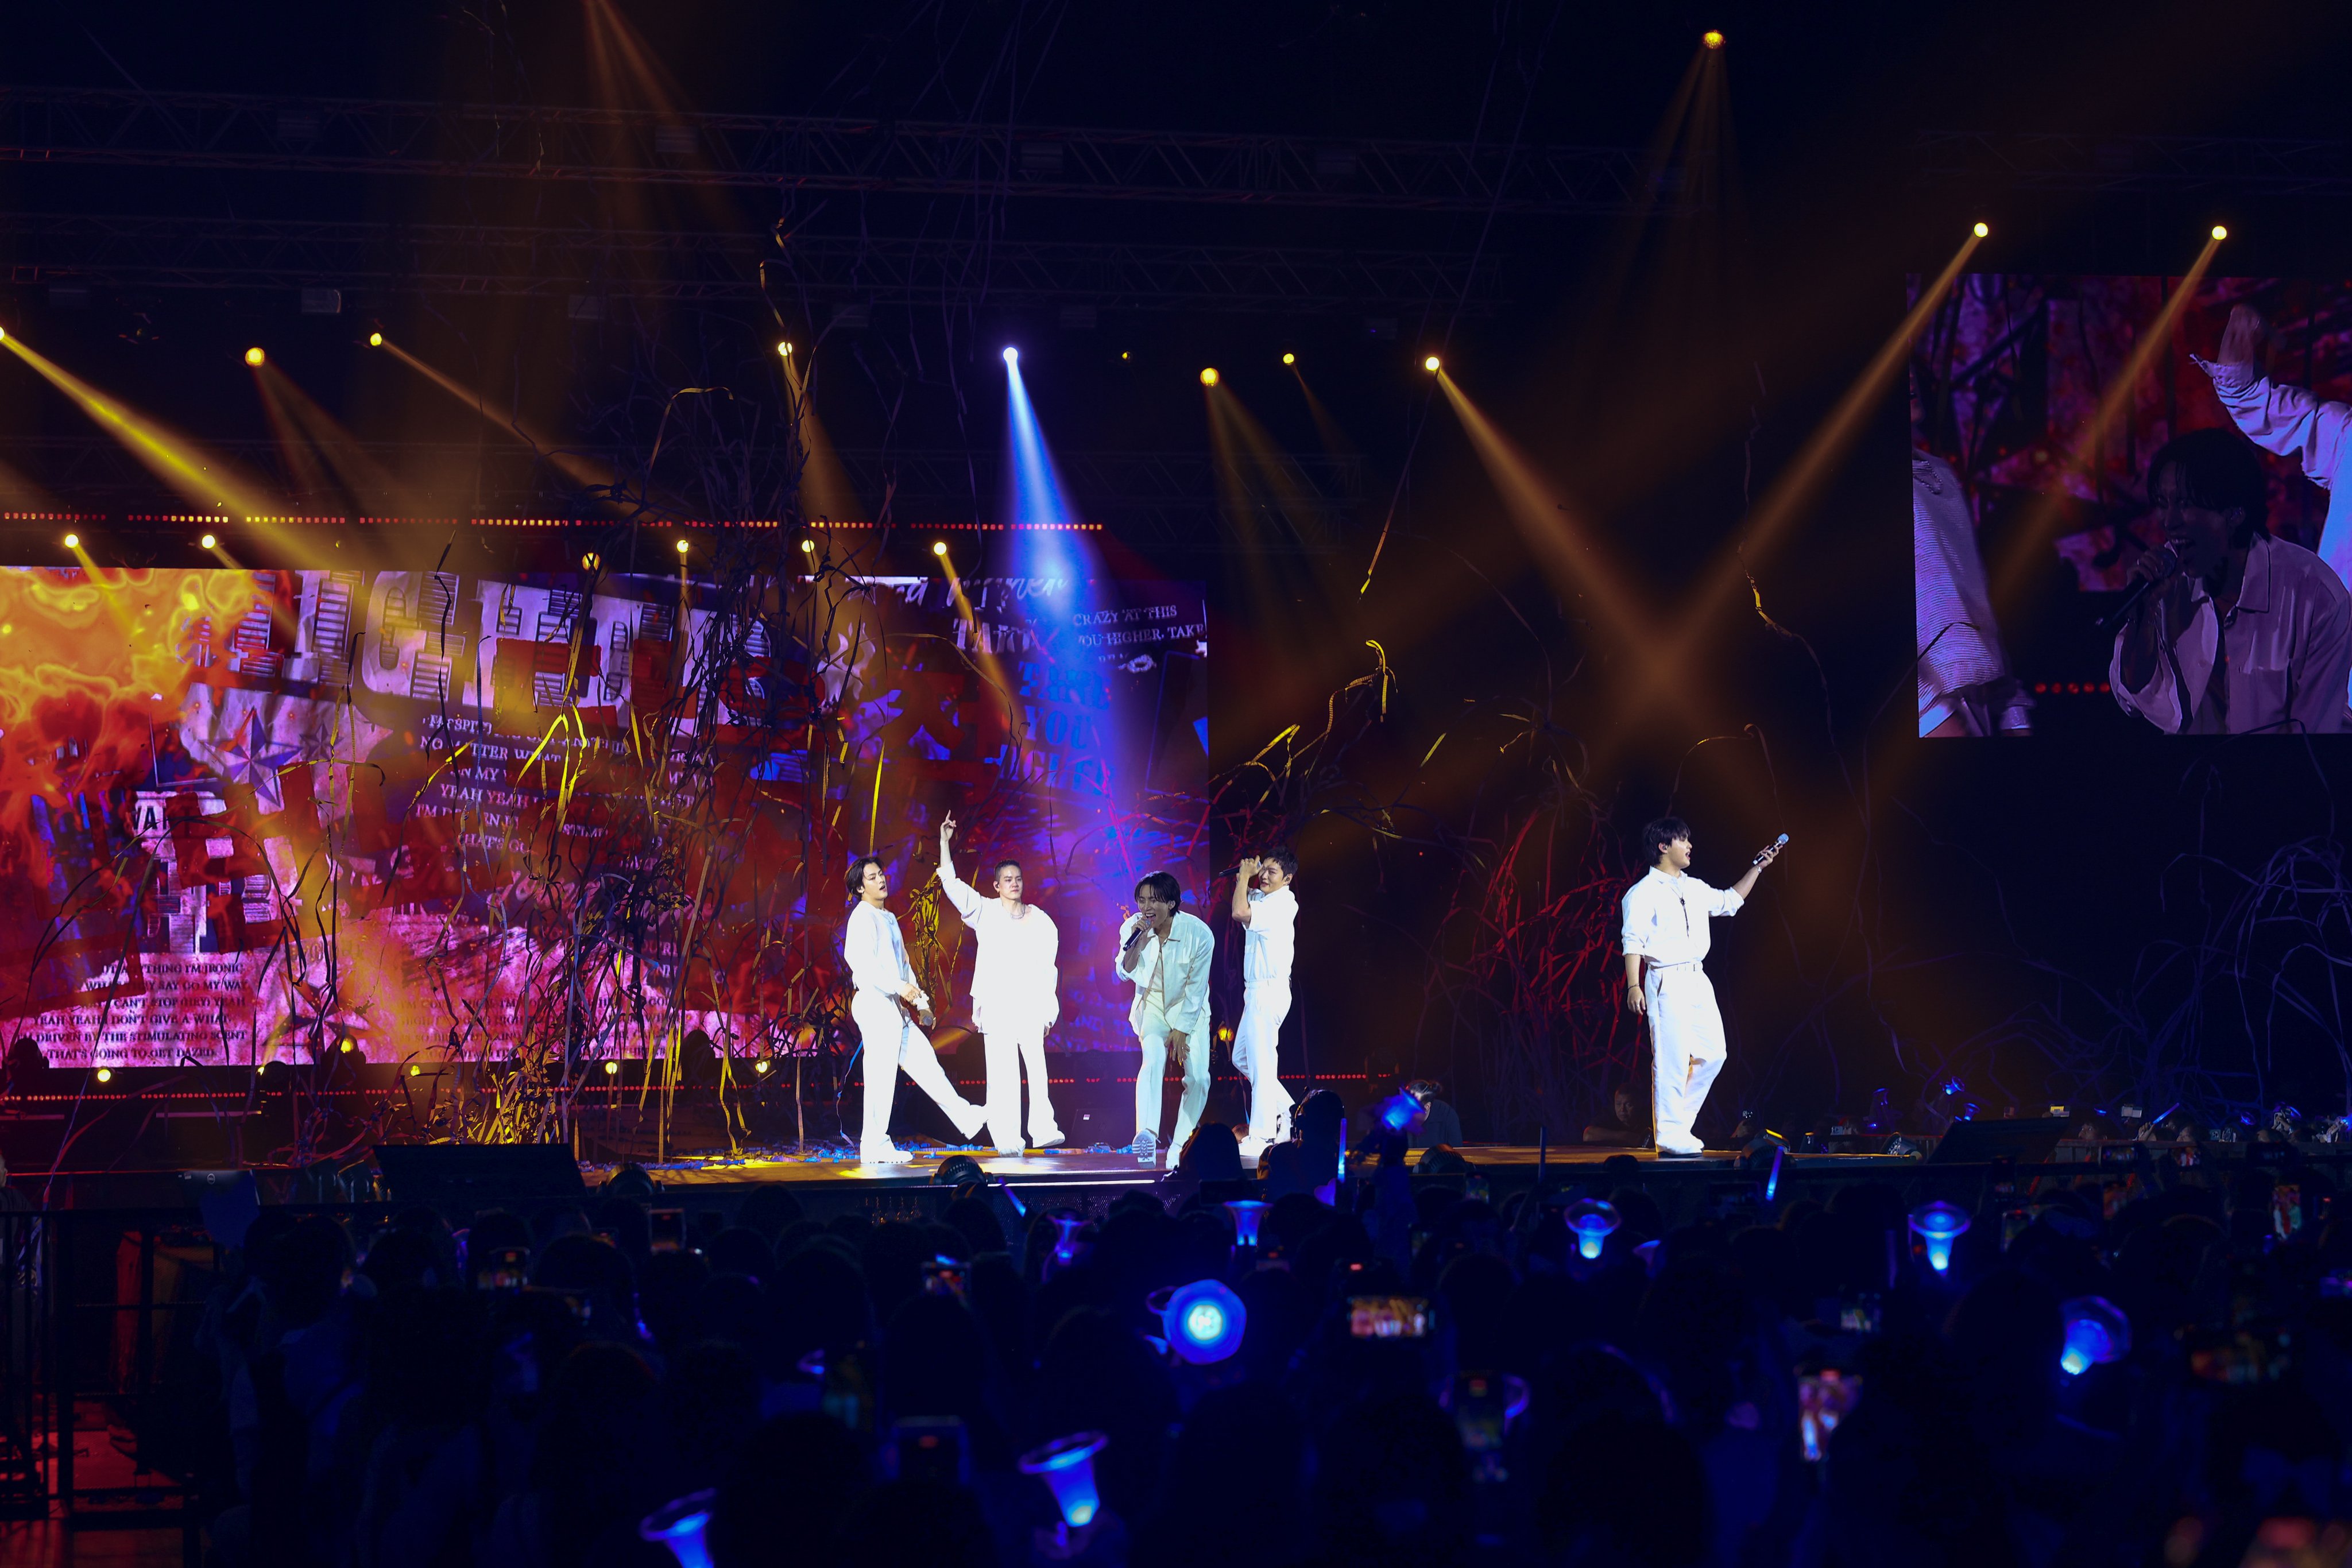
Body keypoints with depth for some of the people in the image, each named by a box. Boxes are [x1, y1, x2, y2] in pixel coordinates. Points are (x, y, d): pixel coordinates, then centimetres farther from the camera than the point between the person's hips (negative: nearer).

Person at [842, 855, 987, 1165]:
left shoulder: (889, 918, 21)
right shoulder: (863, 918, -10)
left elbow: (903, 962, 26)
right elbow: (860, 961, -23)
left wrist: (920, 1000, 21)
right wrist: (899, 986, -25)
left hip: (895, 1007, 10)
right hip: (875, 1003, -10)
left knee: (924, 1063, 12)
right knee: (881, 1075, -8)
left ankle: (964, 1117, 17)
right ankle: (875, 1146, -5)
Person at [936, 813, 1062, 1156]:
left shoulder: (1040, 921, 11)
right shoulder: (985, 913, 8)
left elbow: (1047, 968, 12)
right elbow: (951, 883, 1)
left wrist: (1048, 1008, 9)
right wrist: (945, 841, -3)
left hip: (1030, 1002, 1)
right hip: (996, 1004, -1)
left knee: (1037, 1066, -9)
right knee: (1002, 1072, -6)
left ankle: (1043, 1130, -8)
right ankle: (1006, 1137, -6)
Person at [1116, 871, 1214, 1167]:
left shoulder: (1198, 933, -21)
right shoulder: (1133, 927, -13)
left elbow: (1197, 987, -13)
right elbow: (1126, 972, -16)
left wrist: (1182, 1029, -12)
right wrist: (1137, 944, -32)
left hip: (1189, 1009, 0)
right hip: (1152, 1005, 0)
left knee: (1198, 1078, -11)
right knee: (1154, 1056, -28)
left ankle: (1180, 1146, 4)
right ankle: (1147, 1135, -43)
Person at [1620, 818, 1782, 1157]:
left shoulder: (1694, 888, 16)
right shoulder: (1644, 893, -6)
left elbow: (1729, 901, 32)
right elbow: (1633, 942, -12)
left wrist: (1758, 868, 28)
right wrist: (1633, 986, -21)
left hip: (1697, 980, 8)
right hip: (1667, 982, -8)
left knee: (1713, 1053, 6)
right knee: (1673, 1059, -10)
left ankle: (1679, 1123, 17)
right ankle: (1669, 1135, -5)